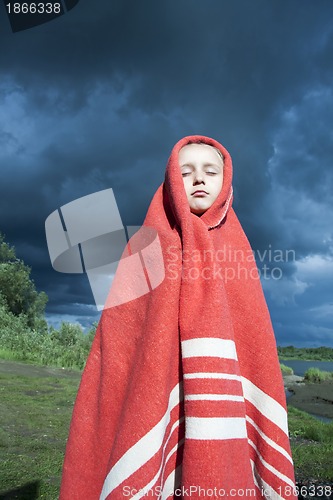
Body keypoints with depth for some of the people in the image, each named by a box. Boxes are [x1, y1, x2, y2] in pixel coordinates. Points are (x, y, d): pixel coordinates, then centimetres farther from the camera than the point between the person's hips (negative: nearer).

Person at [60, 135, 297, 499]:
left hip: (225, 406, 2)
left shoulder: (237, 248, 11)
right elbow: (120, 339, 1)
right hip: (154, 399, -2)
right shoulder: (147, 247, 5)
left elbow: (255, 344, 9)